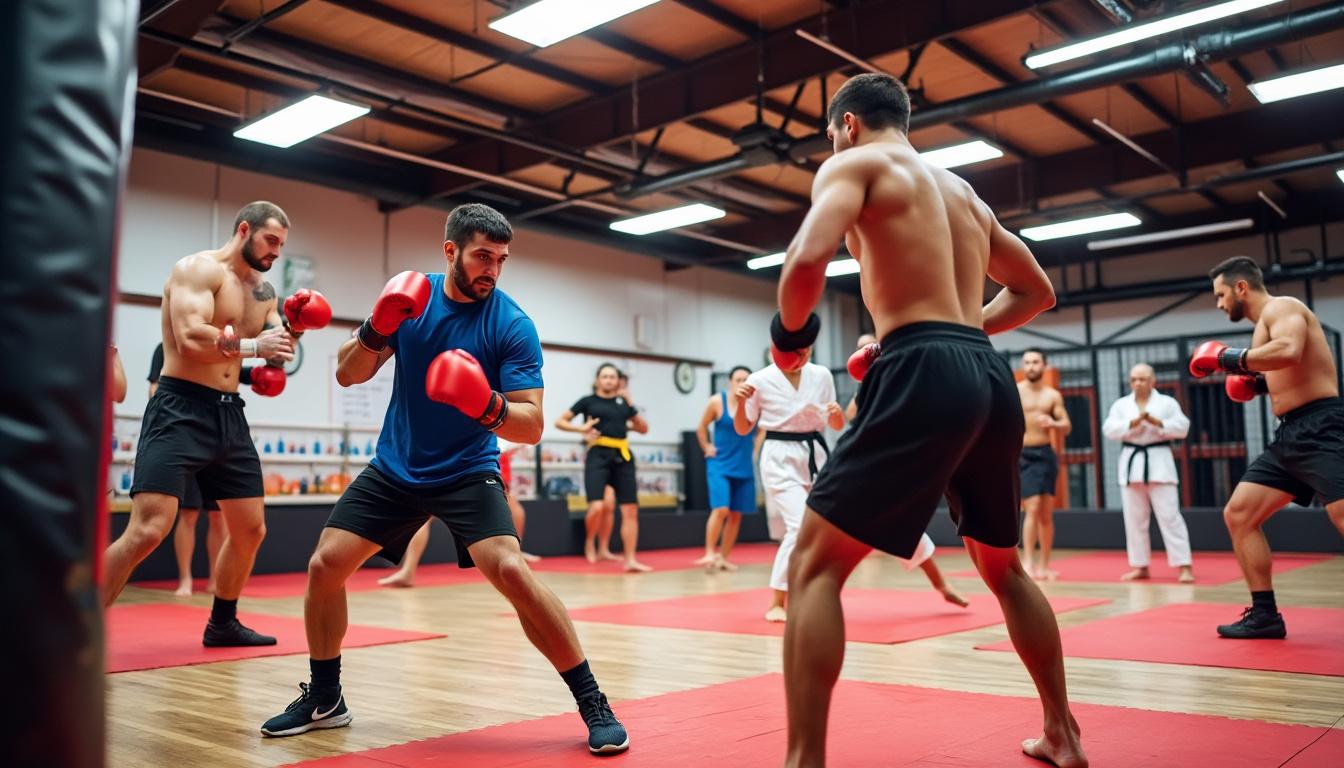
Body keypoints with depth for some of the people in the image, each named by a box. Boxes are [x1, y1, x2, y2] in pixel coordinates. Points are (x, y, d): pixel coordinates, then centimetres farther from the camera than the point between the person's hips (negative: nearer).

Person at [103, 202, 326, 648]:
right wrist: (252, 347, -16)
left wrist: (293, 326, -2)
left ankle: (222, 623, 30)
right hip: (181, 410, -8)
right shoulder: (197, 269, -8)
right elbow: (191, 339, -23)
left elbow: (279, 355, 16)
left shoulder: (263, 291, 16)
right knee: (148, 530, -18)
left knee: (251, 530, 13)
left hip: (229, 414, 8)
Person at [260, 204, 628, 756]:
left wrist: (487, 406, -39)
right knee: (324, 566, -1)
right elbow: (347, 375, -3)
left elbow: (532, 426, -19)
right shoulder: (412, 297, -4)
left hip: (468, 473, -4)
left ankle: (593, 704, -10)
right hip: (394, 468, 4)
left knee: (512, 573, -24)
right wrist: (377, 329, -22)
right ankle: (324, 699, 24)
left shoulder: (513, 325, -15)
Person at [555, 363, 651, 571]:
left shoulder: (624, 402, 15)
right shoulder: (588, 401, 6)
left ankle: (630, 560, 5)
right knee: (597, 507, -18)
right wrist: (581, 428, -9)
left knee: (630, 510, -1)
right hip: (598, 455, -4)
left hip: (622, 457, 4)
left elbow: (644, 428, 21)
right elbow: (559, 422, 8)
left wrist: (631, 406, 7)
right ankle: (590, 541, 14)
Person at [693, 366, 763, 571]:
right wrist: (707, 448, 1)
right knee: (720, 509, -18)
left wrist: (754, 451, 4)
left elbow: (761, 429, 12)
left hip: (744, 467, 3)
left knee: (736, 514, 7)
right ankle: (709, 553, -8)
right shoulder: (717, 401, -9)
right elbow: (701, 428, 5)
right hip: (720, 464, -3)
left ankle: (723, 557, 19)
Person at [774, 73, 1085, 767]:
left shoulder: (854, 164, 4)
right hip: (990, 377, 8)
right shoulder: (964, 191, 26)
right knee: (1002, 566, 25)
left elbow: (807, 259, -16)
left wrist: (789, 331, 2)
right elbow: (1037, 290, 33)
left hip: (924, 377, -8)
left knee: (815, 566, -3)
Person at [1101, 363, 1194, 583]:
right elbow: (1109, 430, -4)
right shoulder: (1121, 405, 7)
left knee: (1169, 515, -7)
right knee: (1134, 519, 7)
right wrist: (1132, 423, -18)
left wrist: (1158, 423, -19)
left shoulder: (1167, 402, 2)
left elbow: (1182, 428, -5)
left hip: (1159, 462, -3)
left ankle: (1185, 566, -3)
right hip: (1131, 464, 3)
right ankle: (1140, 566, 16)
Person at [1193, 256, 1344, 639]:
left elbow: (1289, 352, -29)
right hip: (1291, 435, 10)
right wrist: (1259, 384, 15)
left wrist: (1228, 358, -21)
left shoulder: (1281, 307, -7)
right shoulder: (1268, 321, 22)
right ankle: (1265, 615, 11)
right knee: (1238, 514, 6)